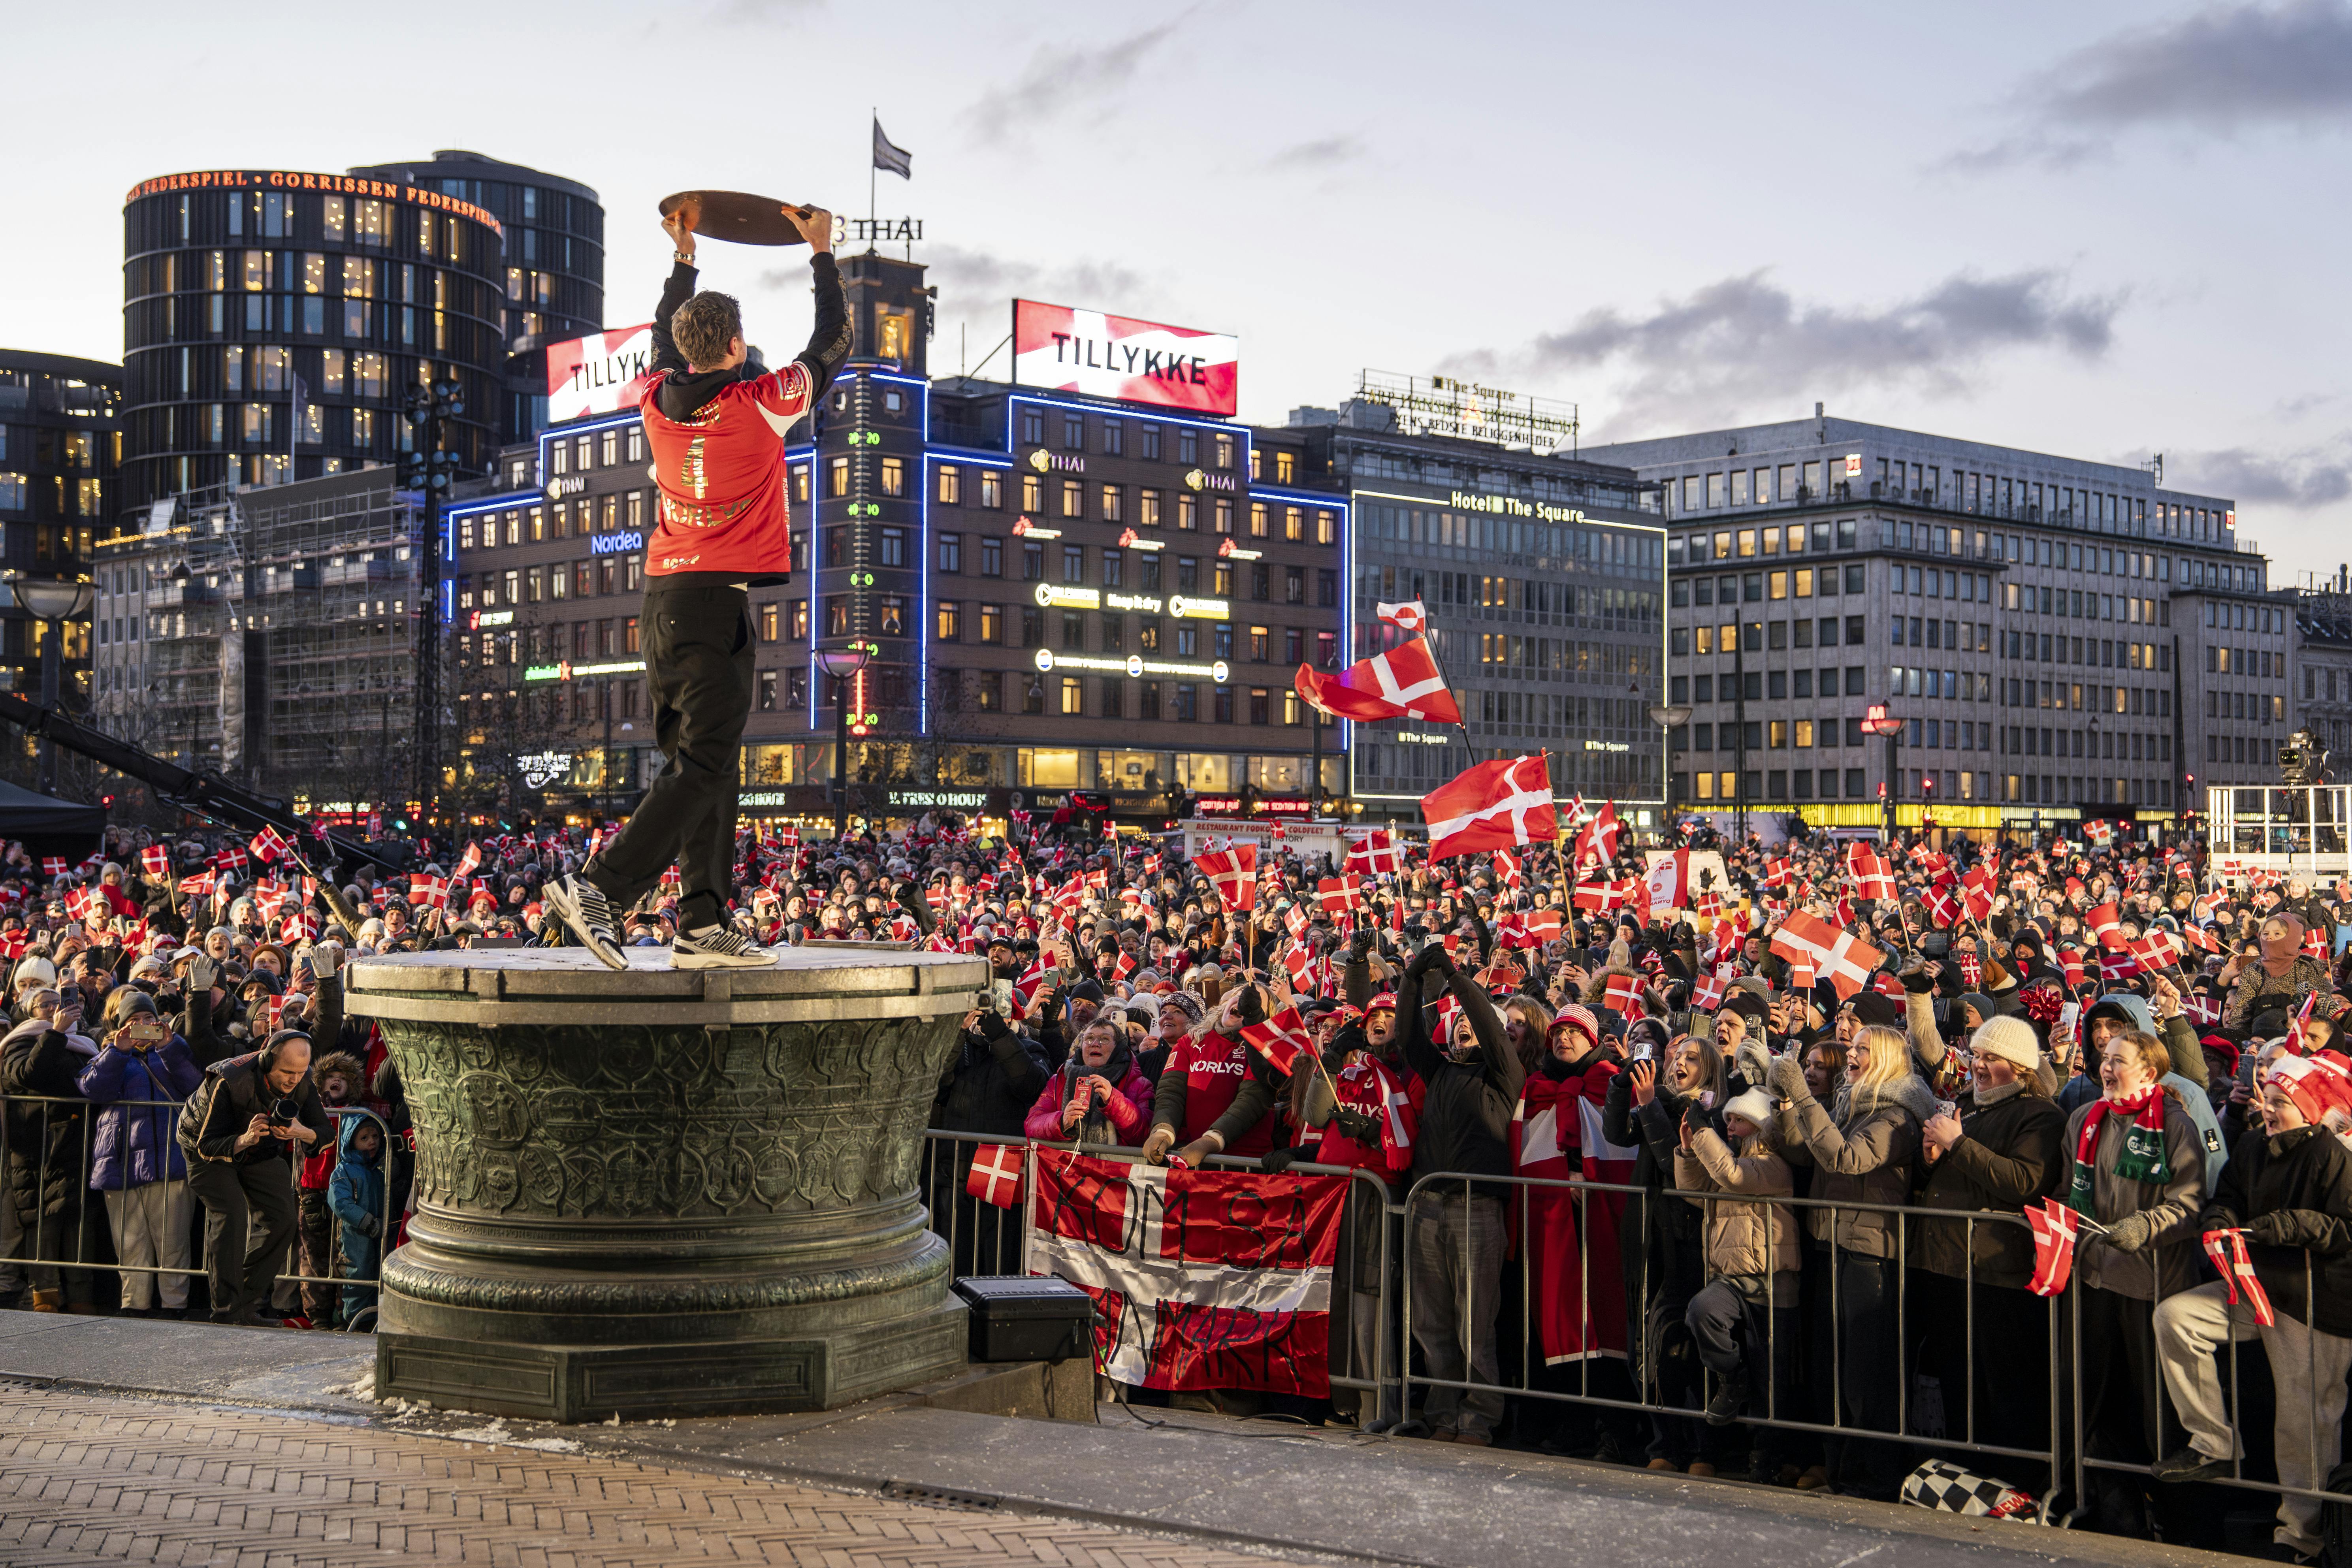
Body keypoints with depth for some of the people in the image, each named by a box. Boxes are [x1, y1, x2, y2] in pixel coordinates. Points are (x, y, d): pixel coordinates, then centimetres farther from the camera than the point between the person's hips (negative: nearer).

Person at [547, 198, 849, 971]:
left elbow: (667, 341, 31)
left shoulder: (658, 400, 7)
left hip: (662, 594, 7)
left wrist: (684, 257, 38)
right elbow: (832, 345, 6)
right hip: (717, 598, -7)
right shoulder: (760, 405, -8)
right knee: (702, 767, -8)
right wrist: (822, 254, 17)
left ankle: (703, 926, 6)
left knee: (706, 767, 10)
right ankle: (599, 887, -19)